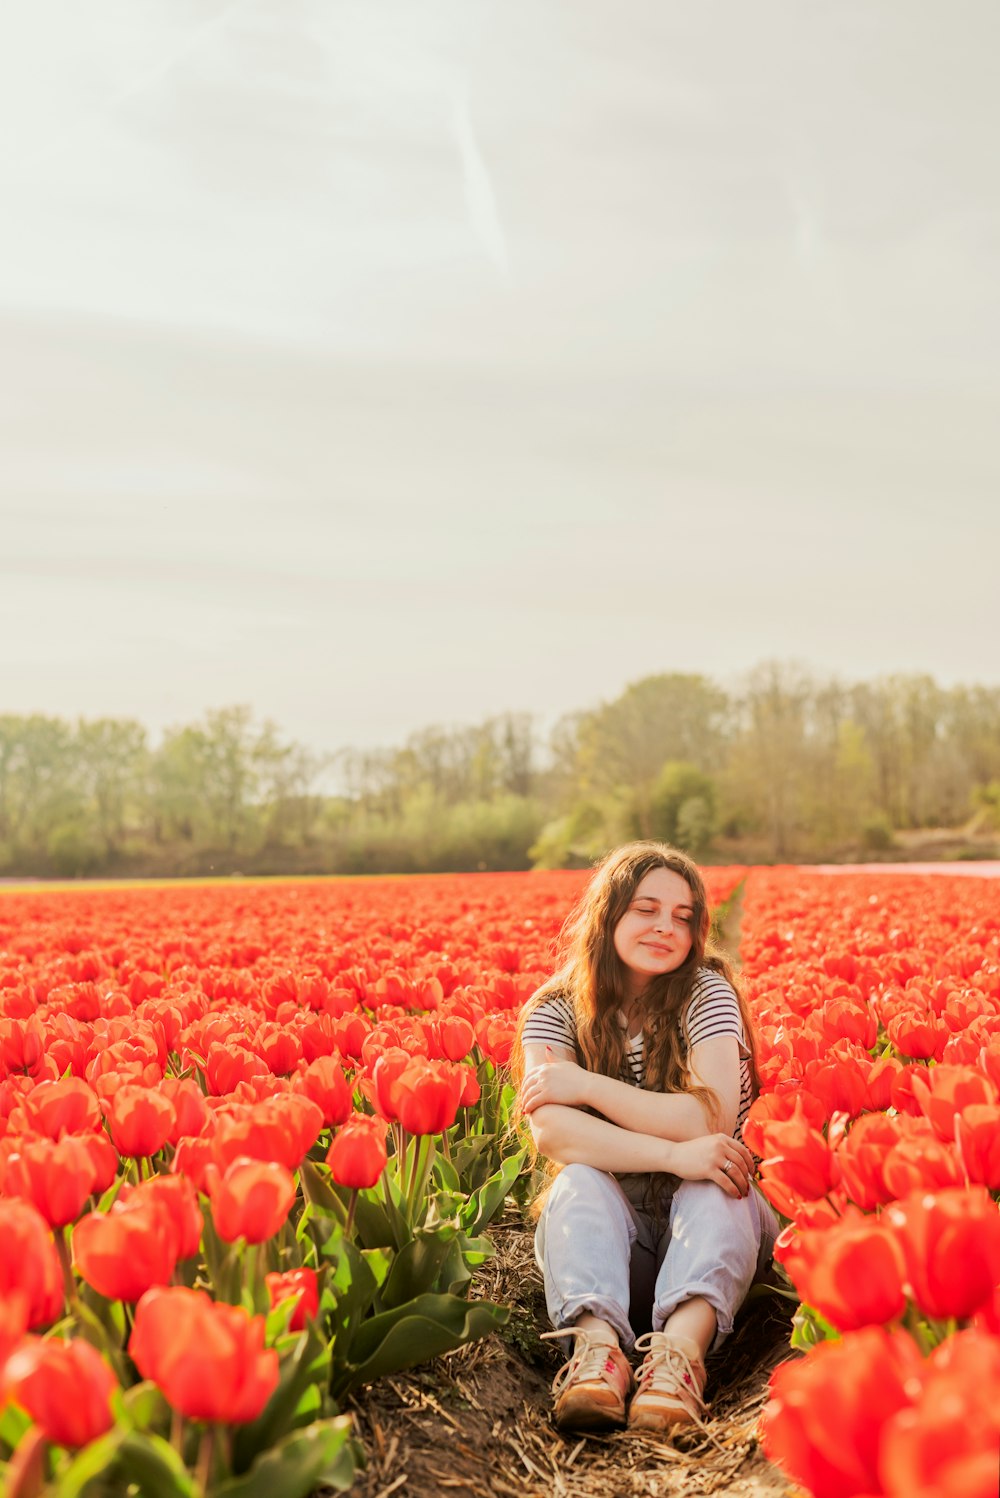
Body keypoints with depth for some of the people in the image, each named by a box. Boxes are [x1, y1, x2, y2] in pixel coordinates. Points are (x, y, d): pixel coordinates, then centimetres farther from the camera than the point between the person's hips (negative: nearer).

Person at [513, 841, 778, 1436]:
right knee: (579, 1184, -31)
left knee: (714, 1184, -33)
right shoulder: (555, 1012, -4)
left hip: (706, 1216, -1)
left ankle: (682, 1346, -56)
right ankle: (597, 1342, -53)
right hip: (610, 1223, 1)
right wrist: (674, 1156, -34)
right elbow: (552, 1133, -22)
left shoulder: (706, 992, -7)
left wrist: (584, 1084, -19)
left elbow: (707, 1121, -21)